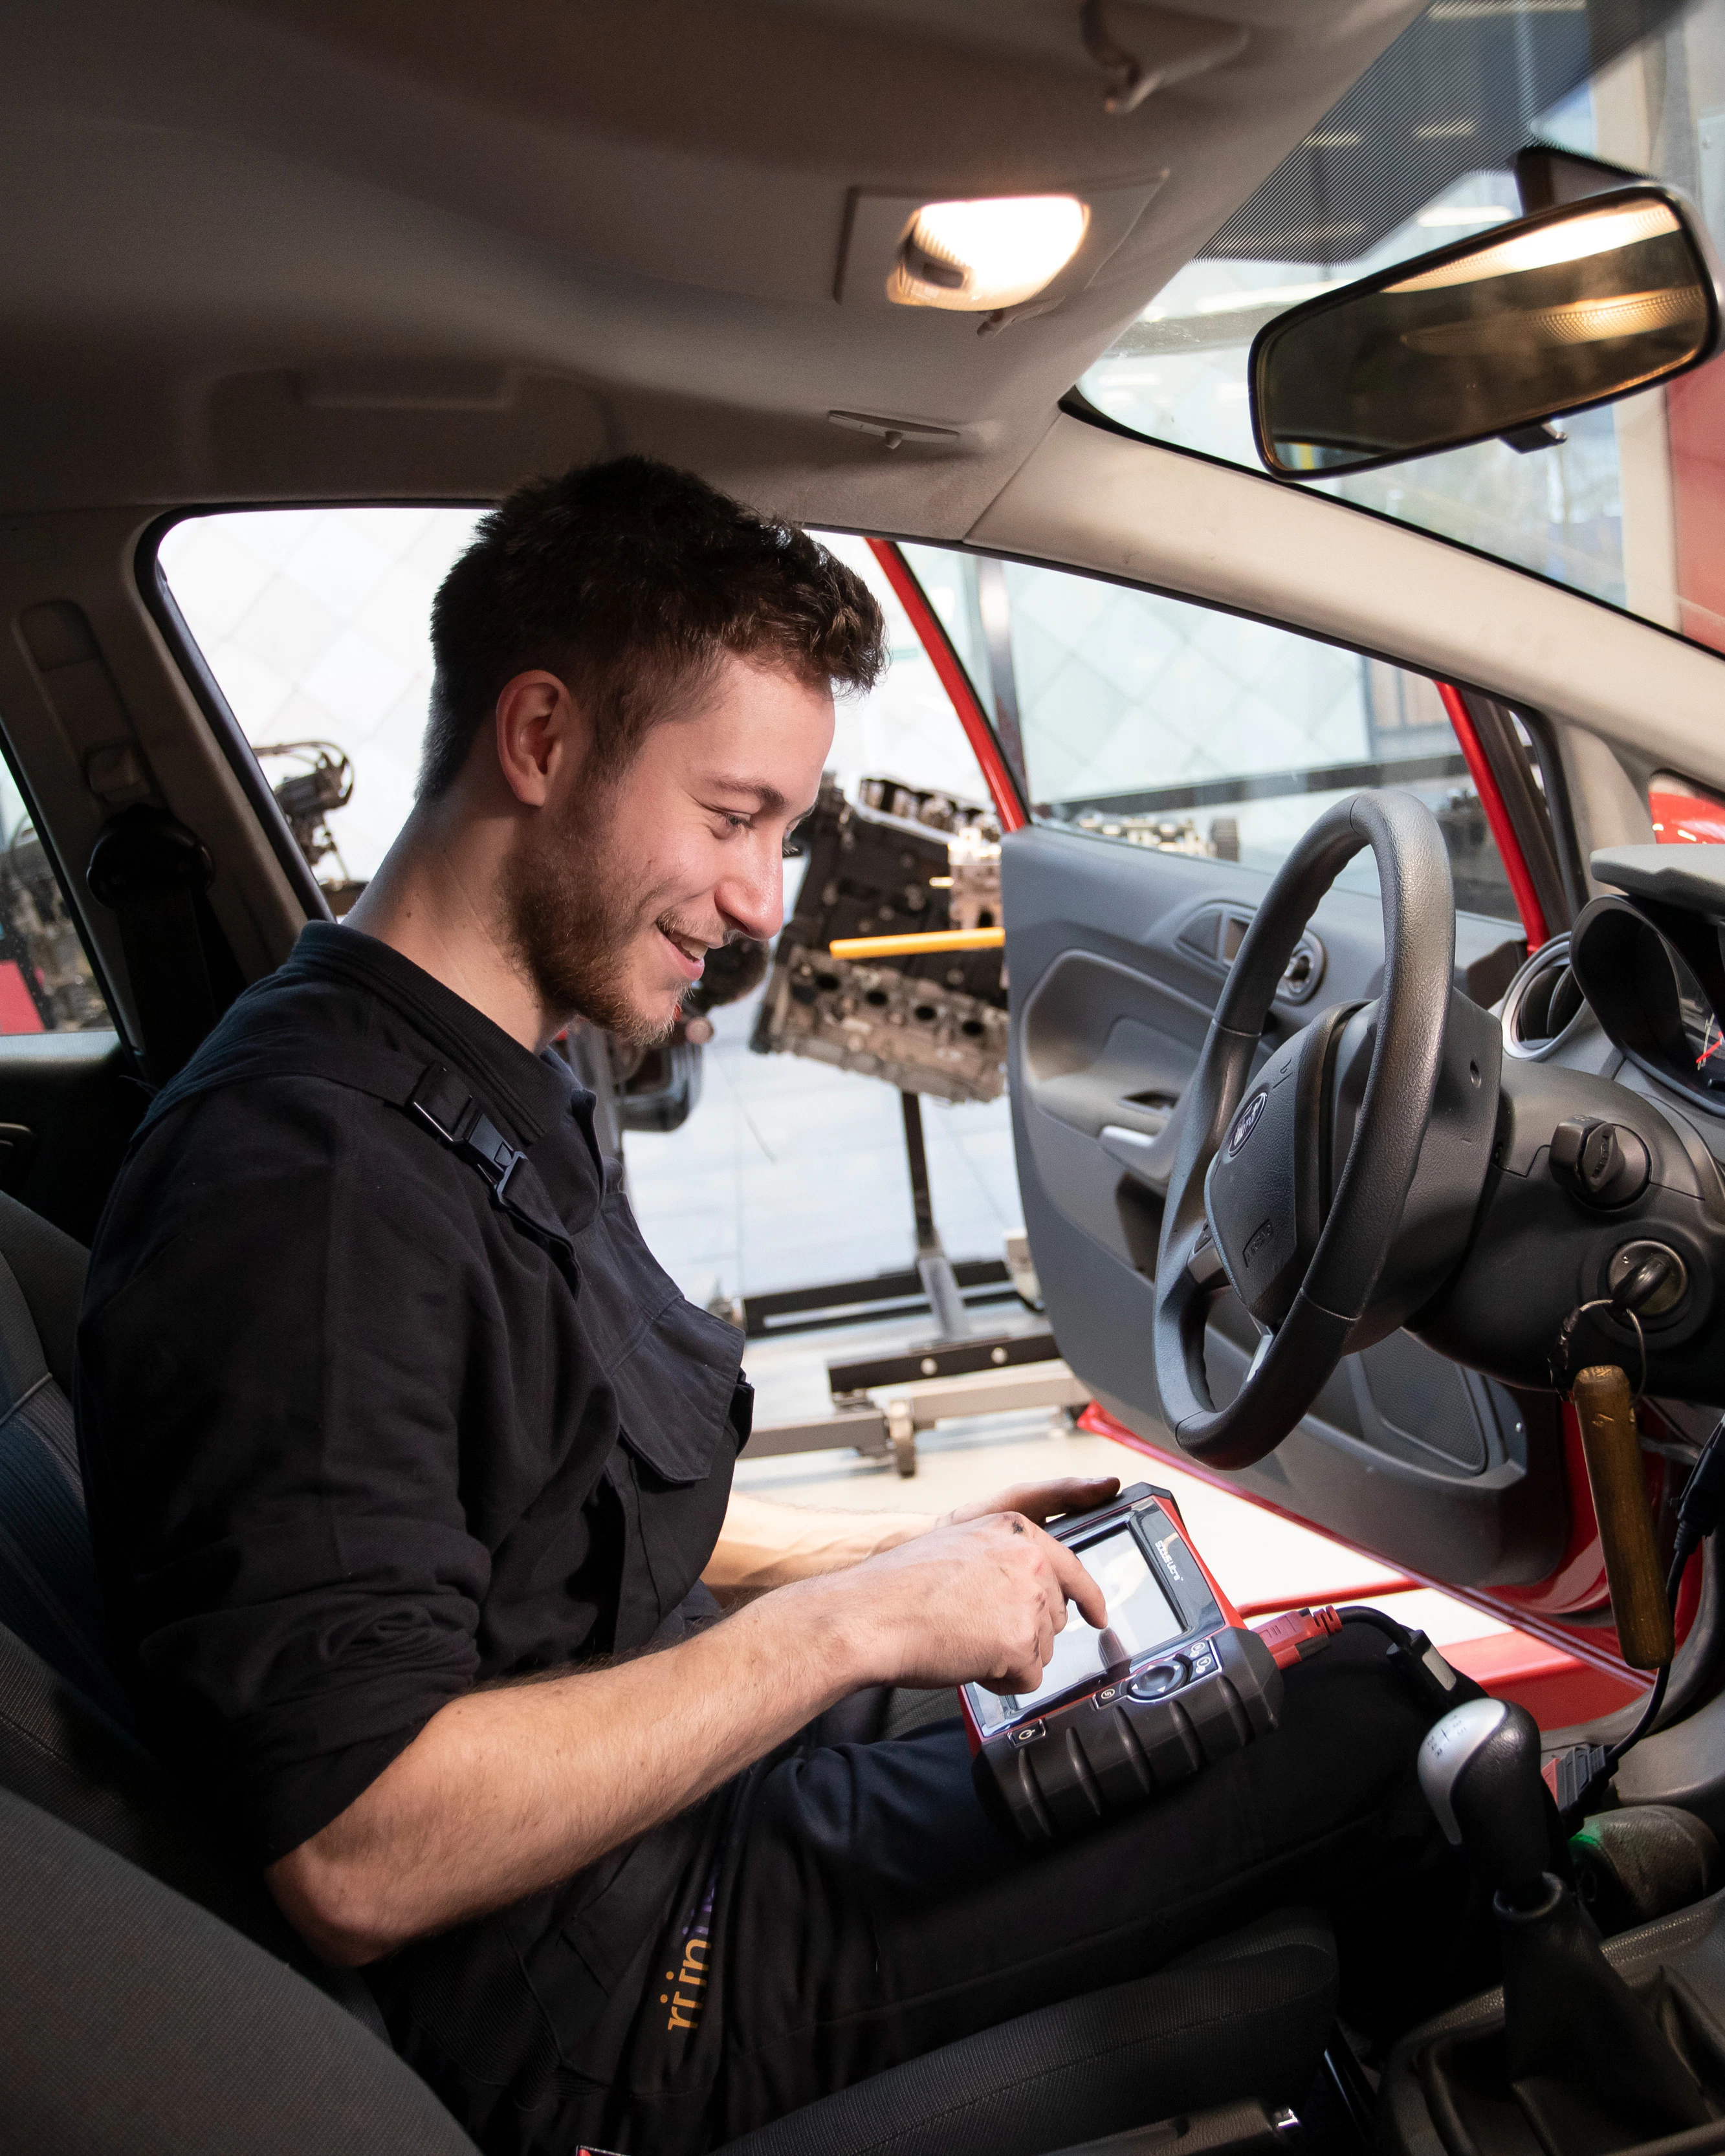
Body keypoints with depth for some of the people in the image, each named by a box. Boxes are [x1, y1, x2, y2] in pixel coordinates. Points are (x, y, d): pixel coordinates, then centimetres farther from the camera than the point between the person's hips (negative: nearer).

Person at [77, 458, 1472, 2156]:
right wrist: (850, 1622, -24)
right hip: (610, 1994, -10)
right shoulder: (307, 1182, -26)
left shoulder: (491, 1103, 8)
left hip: (688, 1780, 10)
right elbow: (359, 1860, -29)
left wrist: (890, 1550, 8)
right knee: (1371, 1729, -4)